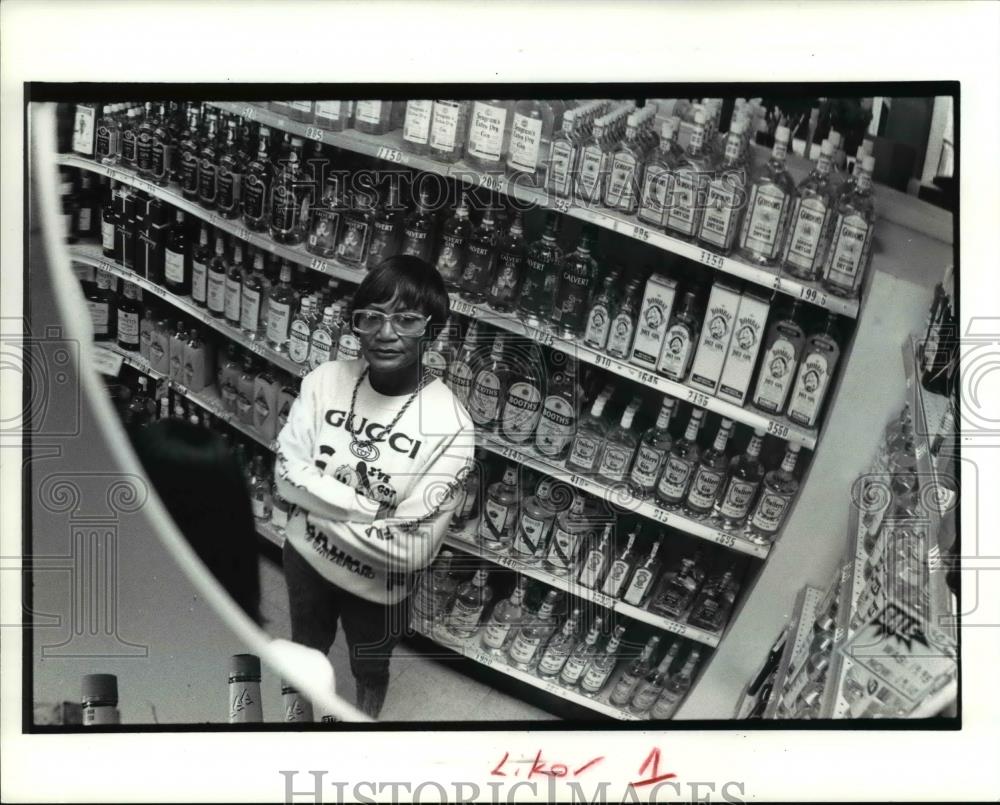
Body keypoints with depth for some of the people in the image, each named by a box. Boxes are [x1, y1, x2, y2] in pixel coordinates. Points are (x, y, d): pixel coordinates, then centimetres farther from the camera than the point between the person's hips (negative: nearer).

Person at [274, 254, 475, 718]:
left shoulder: (450, 427, -28)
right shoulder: (324, 381, -18)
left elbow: (414, 548, -28)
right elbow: (286, 476, -17)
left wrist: (321, 505, -22)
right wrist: (368, 510, -28)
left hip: (376, 583, -2)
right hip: (305, 556, 3)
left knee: (369, 669, 27)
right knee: (305, 650, 30)